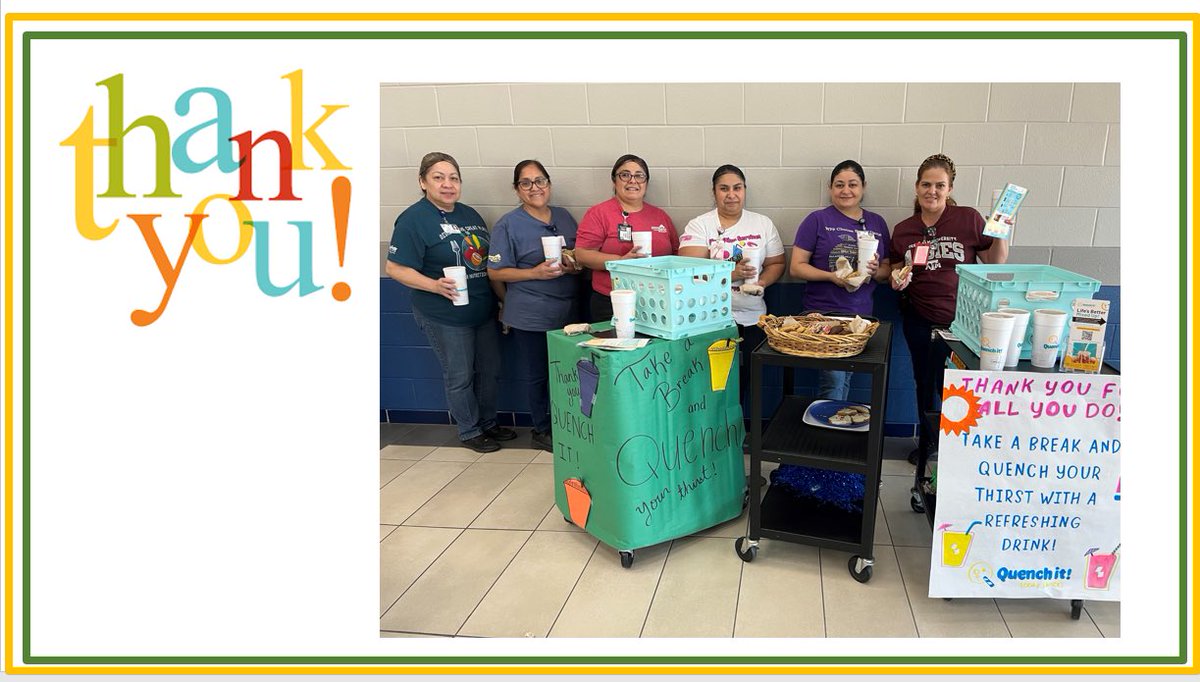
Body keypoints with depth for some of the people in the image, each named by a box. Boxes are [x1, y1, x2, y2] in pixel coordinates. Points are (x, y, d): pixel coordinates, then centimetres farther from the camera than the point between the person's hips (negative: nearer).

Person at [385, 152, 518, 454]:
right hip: (445, 317, -7)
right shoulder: (413, 219, -14)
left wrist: (502, 297, 13)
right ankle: (469, 431, 26)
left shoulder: (470, 214, 9)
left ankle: (488, 422, 37)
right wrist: (434, 285, -29)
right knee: (460, 377, 6)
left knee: (490, 371, 17)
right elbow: (394, 268, -17)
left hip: (484, 310, 7)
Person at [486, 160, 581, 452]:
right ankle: (541, 430, 26)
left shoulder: (564, 217, 9)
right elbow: (495, 272, -7)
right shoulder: (508, 225, -6)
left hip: (567, 311, 5)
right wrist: (536, 273, -19)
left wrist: (574, 264, -6)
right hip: (531, 316, -5)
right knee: (540, 374, 7)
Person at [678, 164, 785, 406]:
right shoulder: (699, 225, -2)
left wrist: (762, 282, -11)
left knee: (744, 382, 8)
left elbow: (776, 264, 10)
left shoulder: (764, 224, 9)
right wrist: (731, 273, -24)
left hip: (751, 318, 3)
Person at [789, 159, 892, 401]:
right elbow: (796, 267, -4)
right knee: (833, 379, -11)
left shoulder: (877, 223, 11)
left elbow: (887, 270, 15)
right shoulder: (817, 220, -2)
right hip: (823, 312, -4)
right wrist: (831, 276, -18)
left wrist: (876, 271, -8)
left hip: (860, 315, 4)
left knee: (845, 379, 11)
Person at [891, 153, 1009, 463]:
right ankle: (926, 440, 38)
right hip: (919, 320, 3)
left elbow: (995, 264, -3)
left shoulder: (969, 219, -7)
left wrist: (1000, 234, -18)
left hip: (961, 319, -3)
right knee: (924, 380, 17)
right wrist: (896, 281, -8)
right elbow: (896, 272, 13)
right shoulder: (902, 230, 3)